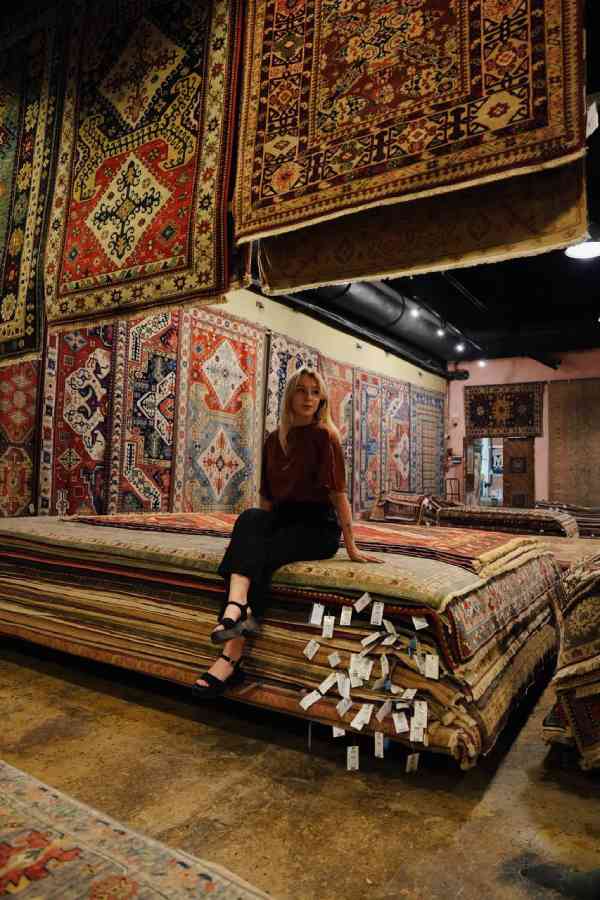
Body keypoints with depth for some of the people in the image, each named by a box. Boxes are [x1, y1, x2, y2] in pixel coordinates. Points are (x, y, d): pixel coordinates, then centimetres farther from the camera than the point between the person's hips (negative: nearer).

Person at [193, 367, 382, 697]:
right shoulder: (274, 440, 12)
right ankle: (238, 609, -48)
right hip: (283, 518, 5)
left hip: (318, 525, -4)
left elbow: (338, 491, -11)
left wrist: (351, 548, -13)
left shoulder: (324, 436, -5)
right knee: (249, 518, -29)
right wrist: (256, 531, 3)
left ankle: (232, 655, -33)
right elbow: (267, 496, 15)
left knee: (259, 556, -28)